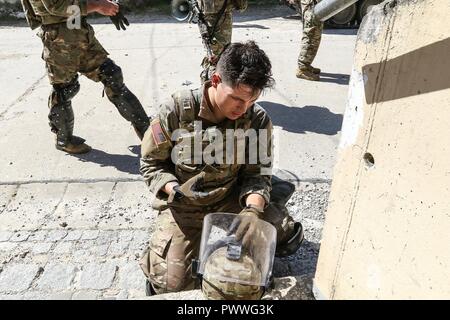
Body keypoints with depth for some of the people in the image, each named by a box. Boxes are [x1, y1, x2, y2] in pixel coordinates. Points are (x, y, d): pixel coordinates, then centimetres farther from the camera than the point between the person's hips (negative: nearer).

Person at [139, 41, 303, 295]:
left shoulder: (258, 119, -11)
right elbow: (151, 163, -6)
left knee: (289, 236, -9)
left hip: (232, 199, 3)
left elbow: (258, 173, -8)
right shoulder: (177, 110, -17)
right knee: (173, 284, -11)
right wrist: (173, 189, -25)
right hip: (183, 205, -2)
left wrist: (253, 209, -28)